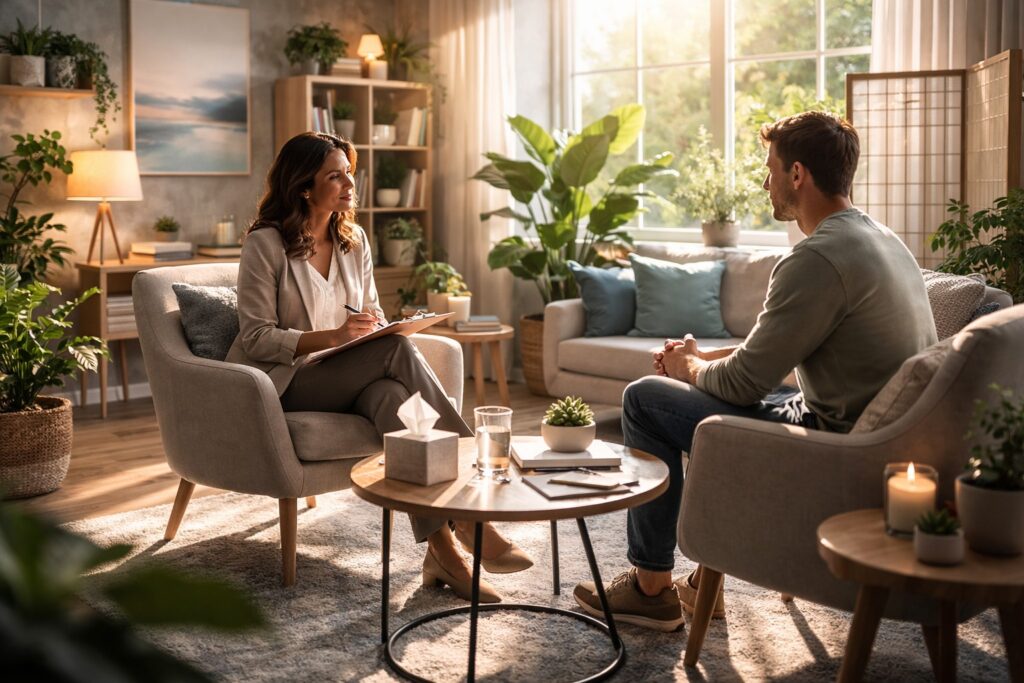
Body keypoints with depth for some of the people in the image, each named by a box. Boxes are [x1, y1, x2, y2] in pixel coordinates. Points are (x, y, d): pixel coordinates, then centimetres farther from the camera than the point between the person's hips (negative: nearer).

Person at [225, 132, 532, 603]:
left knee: (389, 393, -34)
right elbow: (256, 337, -12)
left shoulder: (353, 241, 12)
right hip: (287, 383, -5)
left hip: (350, 380, 5)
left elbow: (374, 315, 18)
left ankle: (442, 548, -41)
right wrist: (333, 337, -25)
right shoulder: (265, 244, -7)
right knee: (398, 352, -31)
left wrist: (384, 327, -7)